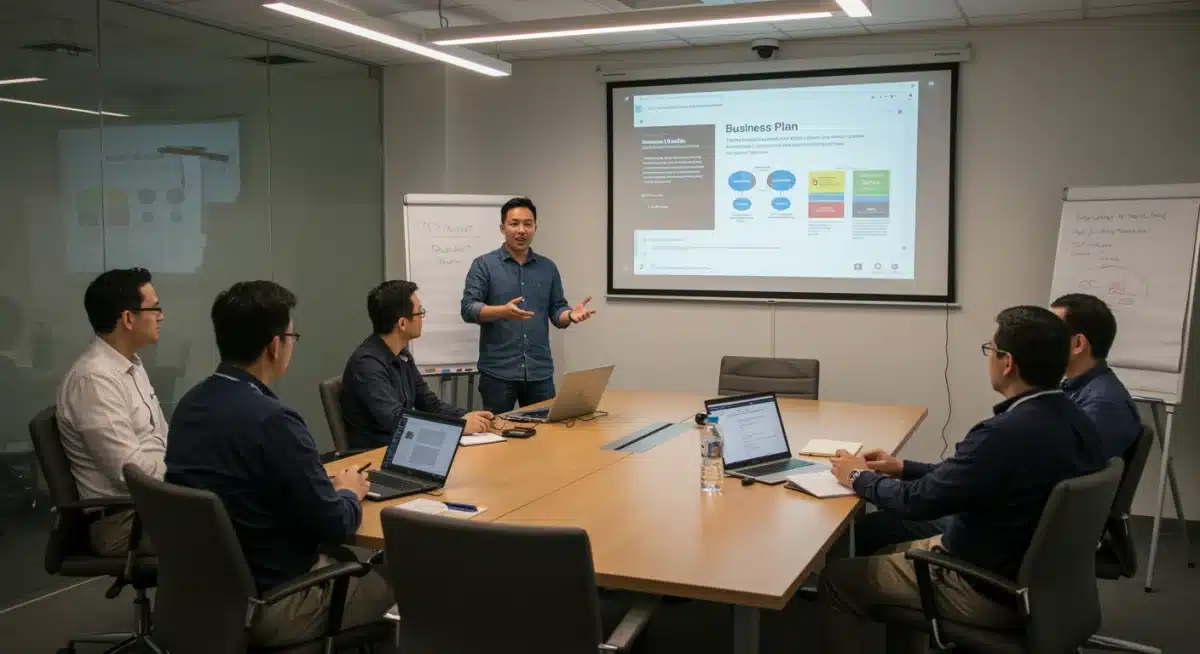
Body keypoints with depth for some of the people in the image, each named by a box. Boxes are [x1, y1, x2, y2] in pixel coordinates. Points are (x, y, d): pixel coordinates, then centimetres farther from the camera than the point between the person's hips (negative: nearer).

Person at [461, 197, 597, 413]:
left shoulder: (548, 267, 12)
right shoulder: (484, 265, 0)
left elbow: (556, 312, 12)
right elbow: (469, 309, -8)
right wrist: (503, 311, -26)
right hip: (498, 372, -3)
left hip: (540, 372, 4)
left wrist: (571, 314, -11)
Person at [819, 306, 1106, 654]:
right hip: (1035, 573, 9)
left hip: (989, 591, -9)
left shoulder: (1006, 433, -32)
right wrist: (904, 468, 11)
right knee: (892, 553, 28)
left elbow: (921, 502, -21)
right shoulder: (1075, 420, -3)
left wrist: (859, 477, -4)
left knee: (836, 579, 4)